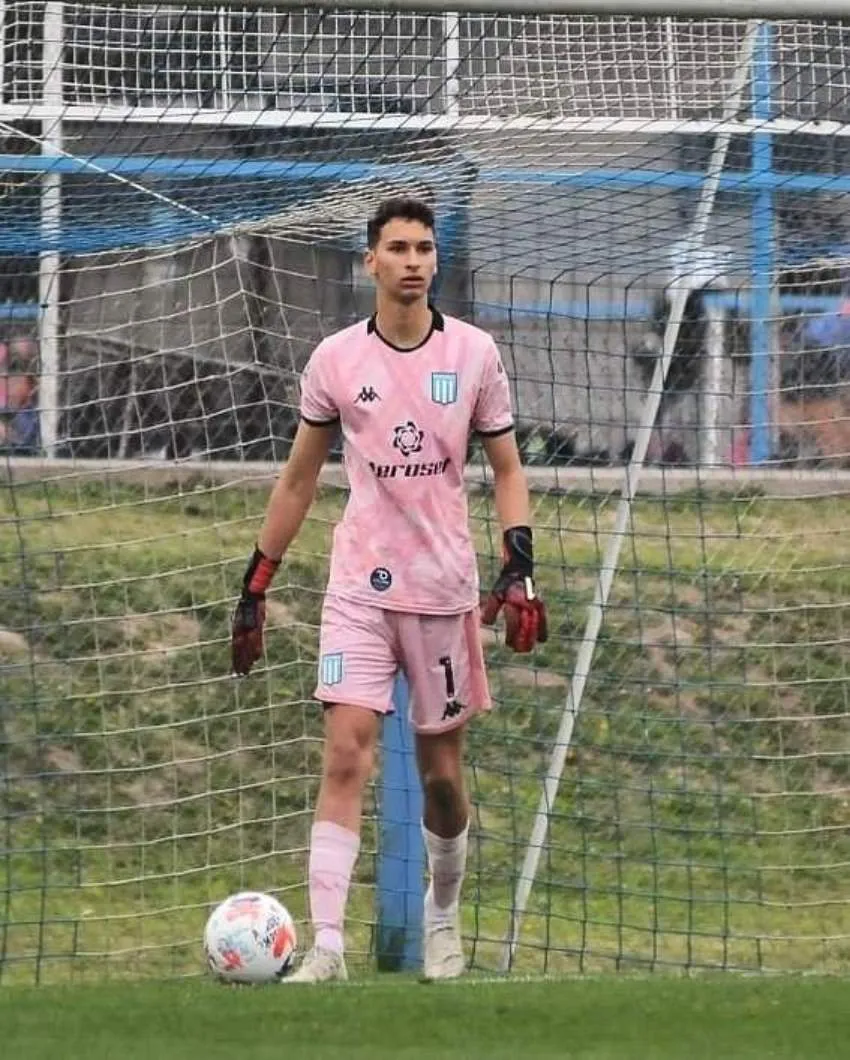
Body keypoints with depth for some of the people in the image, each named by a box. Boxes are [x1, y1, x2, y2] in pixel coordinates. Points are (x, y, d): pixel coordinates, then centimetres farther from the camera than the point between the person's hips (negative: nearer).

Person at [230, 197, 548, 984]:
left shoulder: (474, 353, 1)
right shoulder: (335, 360, 1)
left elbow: (506, 468, 8)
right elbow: (299, 478, 11)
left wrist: (520, 570, -6)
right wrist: (257, 585, 9)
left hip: (446, 587, 1)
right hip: (359, 586, -1)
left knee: (442, 769, 7)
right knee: (346, 754, -13)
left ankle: (443, 916, 32)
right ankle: (327, 946, -18)